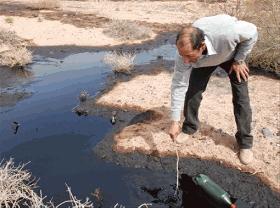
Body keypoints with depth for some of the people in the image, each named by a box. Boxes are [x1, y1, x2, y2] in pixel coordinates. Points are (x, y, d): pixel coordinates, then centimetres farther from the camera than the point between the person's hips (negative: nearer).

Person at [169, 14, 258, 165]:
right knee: (192, 91, -7)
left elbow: (252, 32, -25)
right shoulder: (184, 52, -37)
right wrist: (174, 121, -27)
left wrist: (239, 60, -19)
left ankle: (245, 142, 9)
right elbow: (179, 85, -28)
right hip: (205, 60, 2)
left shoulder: (227, 32, -48)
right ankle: (189, 127, 20)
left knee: (241, 96, -6)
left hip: (233, 53, -1)